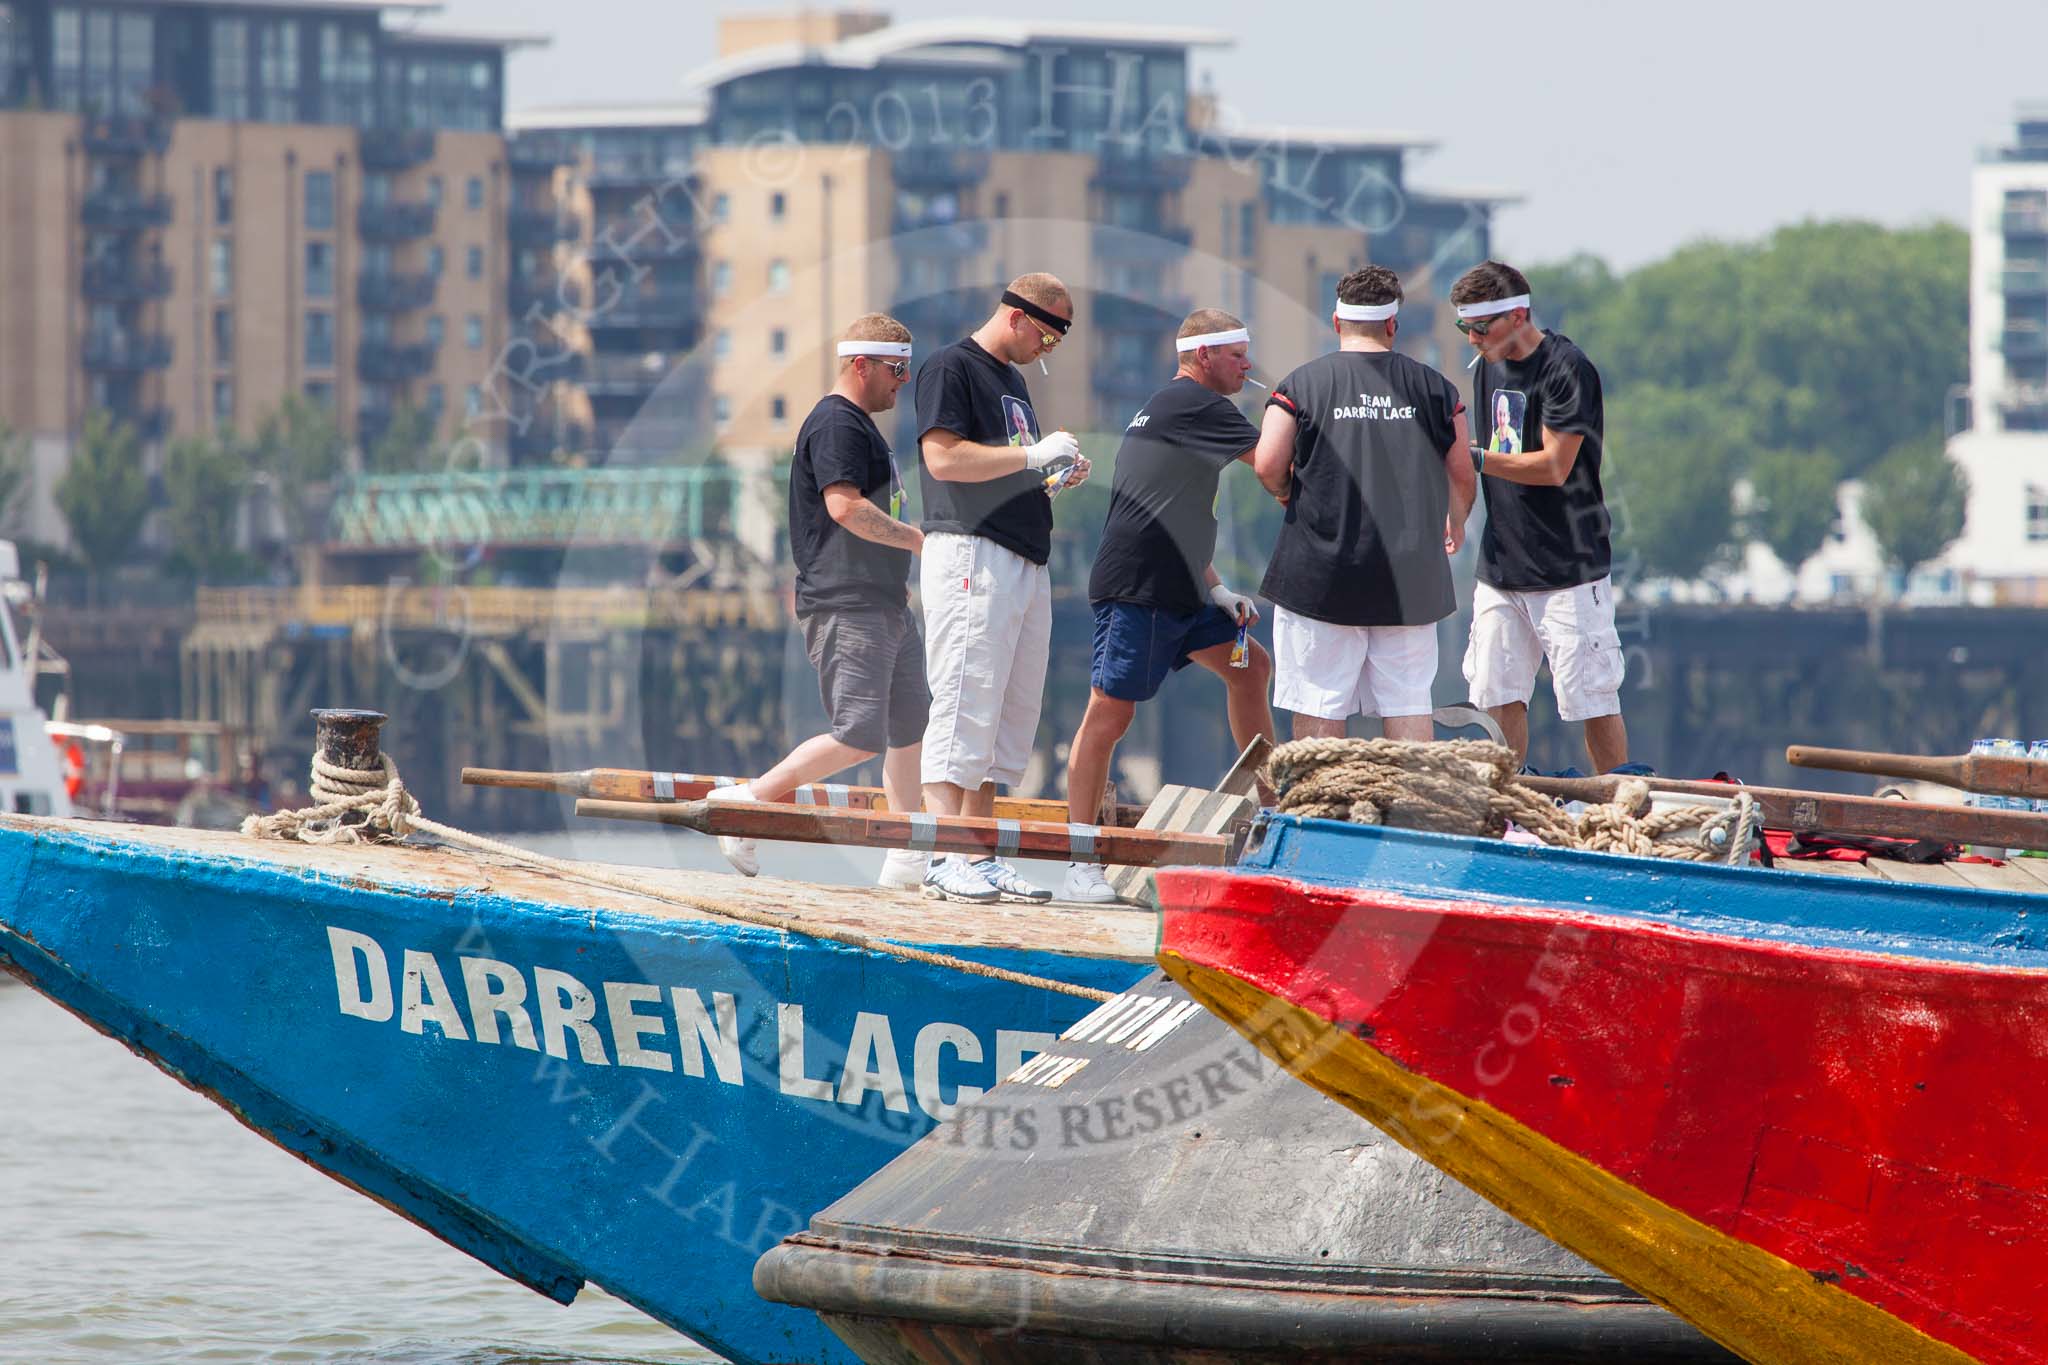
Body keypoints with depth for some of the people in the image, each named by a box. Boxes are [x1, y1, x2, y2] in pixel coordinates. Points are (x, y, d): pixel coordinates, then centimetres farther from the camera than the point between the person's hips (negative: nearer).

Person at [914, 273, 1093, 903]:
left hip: (1026, 562, 10)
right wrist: (1034, 455, -16)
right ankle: (945, 860, -14)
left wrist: (1057, 472, 10)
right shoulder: (952, 368, -6)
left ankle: (979, 857, 10)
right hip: (971, 557, -10)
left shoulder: (1011, 379, 23)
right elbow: (943, 457, -18)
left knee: (1010, 717, 8)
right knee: (964, 708, -12)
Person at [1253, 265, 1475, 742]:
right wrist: (1455, 525, 31)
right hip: (1409, 578, 2)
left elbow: (1267, 466, -9)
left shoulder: (1302, 383, -3)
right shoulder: (1432, 386, 4)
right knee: (1408, 705, 7)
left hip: (1320, 575, -2)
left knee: (1319, 710, 1)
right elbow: (1462, 474, 10)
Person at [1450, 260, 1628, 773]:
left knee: (1591, 699, -5)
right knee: (1500, 697, 6)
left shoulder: (1566, 369, -12)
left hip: (1568, 571, -7)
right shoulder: (1489, 367, 13)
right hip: (1501, 567, 7)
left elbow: (1554, 466, -18)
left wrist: (1473, 458, -19)